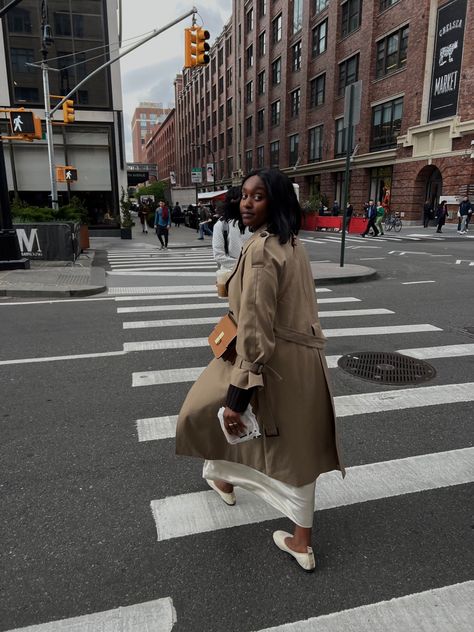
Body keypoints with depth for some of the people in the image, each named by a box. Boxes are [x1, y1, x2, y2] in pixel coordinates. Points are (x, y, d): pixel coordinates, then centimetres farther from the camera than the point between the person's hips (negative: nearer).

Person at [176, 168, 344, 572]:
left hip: (274, 361, -8)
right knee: (297, 447, 17)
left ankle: (222, 476, 47)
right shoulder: (294, 244, 8)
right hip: (305, 357, 9)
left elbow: (255, 327, -26)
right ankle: (302, 542, 31)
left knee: (205, 407, 21)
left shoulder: (261, 248, -21)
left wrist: (238, 392, -24)